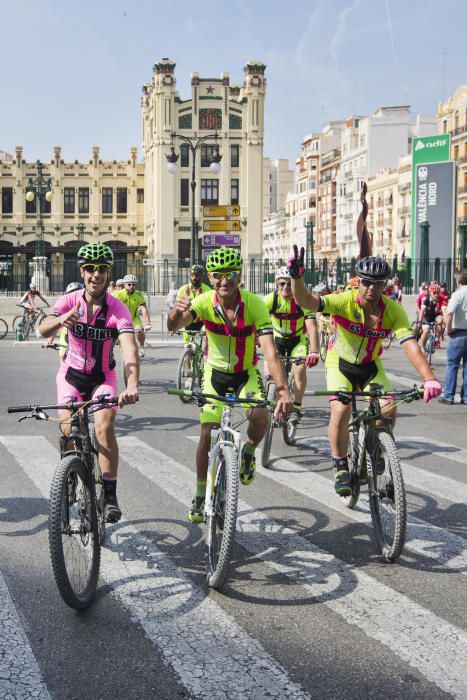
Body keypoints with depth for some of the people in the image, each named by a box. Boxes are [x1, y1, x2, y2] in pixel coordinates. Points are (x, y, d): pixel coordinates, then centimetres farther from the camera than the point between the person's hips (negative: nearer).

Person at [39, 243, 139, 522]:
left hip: (102, 377, -2)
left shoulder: (118, 309, -22)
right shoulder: (70, 301, -15)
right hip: (72, 375, 2)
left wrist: (132, 386, -53)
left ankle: (110, 496, -10)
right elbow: (44, 331, -30)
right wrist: (61, 321, -54)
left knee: (105, 427, -22)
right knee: (68, 430, -12)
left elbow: (130, 348, -36)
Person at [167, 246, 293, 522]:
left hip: (247, 373, -1)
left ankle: (248, 453, 6)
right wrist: (177, 311, -62)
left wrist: (284, 391, -48)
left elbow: (270, 352, -35)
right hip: (216, 372, 1)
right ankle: (201, 497, 15)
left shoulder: (254, 304, -27)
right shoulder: (204, 302, -22)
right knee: (208, 434, -5)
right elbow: (173, 326, -37)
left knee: (260, 416, -28)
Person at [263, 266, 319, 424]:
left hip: (298, 338, -2)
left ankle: (296, 408, -8)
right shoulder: (270, 299, -23)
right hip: (277, 338, 2)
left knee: (300, 369, -21)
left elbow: (312, 327, -34)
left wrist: (314, 352, -48)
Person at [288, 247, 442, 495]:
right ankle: (340, 468, -2)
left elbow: (410, 344, -30)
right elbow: (307, 301, -39)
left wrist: (429, 379, -42)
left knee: (389, 409, -17)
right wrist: (296, 277, -59)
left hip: (370, 366, 2)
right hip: (340, 363, -2)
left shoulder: (393, 310, -20)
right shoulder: (345, 301, -25)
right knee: (341, 411, -23)